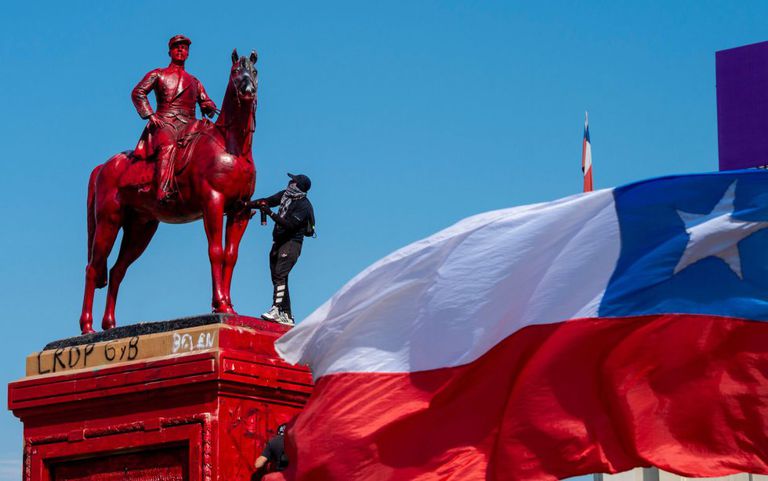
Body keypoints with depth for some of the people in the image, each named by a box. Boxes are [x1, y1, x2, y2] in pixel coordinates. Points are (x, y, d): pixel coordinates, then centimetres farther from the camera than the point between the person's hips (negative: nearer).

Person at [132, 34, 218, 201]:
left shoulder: (194, 82, 29)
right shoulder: (158, 75, 17)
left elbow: (206, 103, 26)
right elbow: (138, 93, 7)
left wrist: (208, 107, 0)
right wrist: (150, 115, -6)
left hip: (189, 125, 5)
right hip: (164, 124, -5)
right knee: (168, 146, -36)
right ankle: (163, 192, -51)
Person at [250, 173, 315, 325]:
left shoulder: (303, 205, -16)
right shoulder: (285, 194, 8)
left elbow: (289, 224, -24)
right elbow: (268, 201, 14)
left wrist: (270, 213, -29)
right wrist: (248, 204, 3)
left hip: (292, 243, -9)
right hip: (279, 242, 9)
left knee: (280, 274, -22)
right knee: (277, 277, 7)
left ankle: (276, 310, -31)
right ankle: (287, 316, 10)